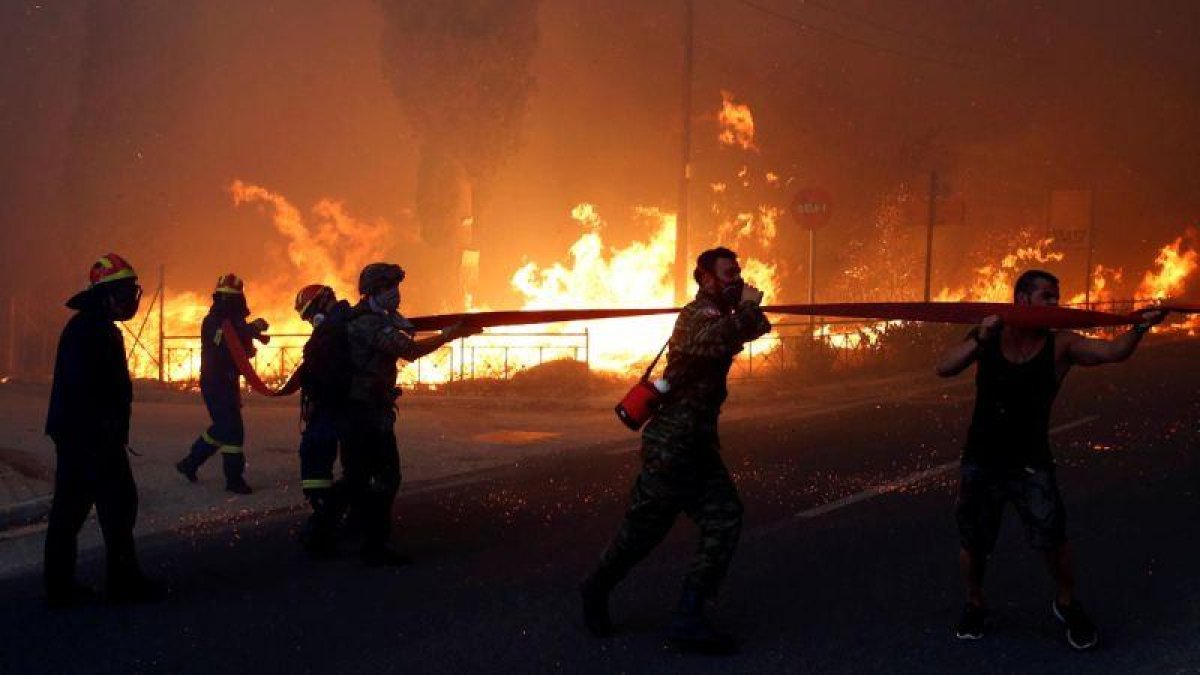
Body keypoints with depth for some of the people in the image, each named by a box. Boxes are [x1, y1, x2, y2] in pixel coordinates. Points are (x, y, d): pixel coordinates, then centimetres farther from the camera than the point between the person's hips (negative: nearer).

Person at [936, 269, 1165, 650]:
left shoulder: (1060, 344, -8)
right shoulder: (989, 335, -4)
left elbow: (1114, 352, -20)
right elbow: (945, 369, -13)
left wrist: (1139, 327, -38)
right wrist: (978, 339, -27)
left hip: (1031, 464, -1)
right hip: (981, 460, 1)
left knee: (1053, 539, -5)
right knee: (972, 541, 10)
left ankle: (1067, 604, 22)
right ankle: (974, 605, 35)